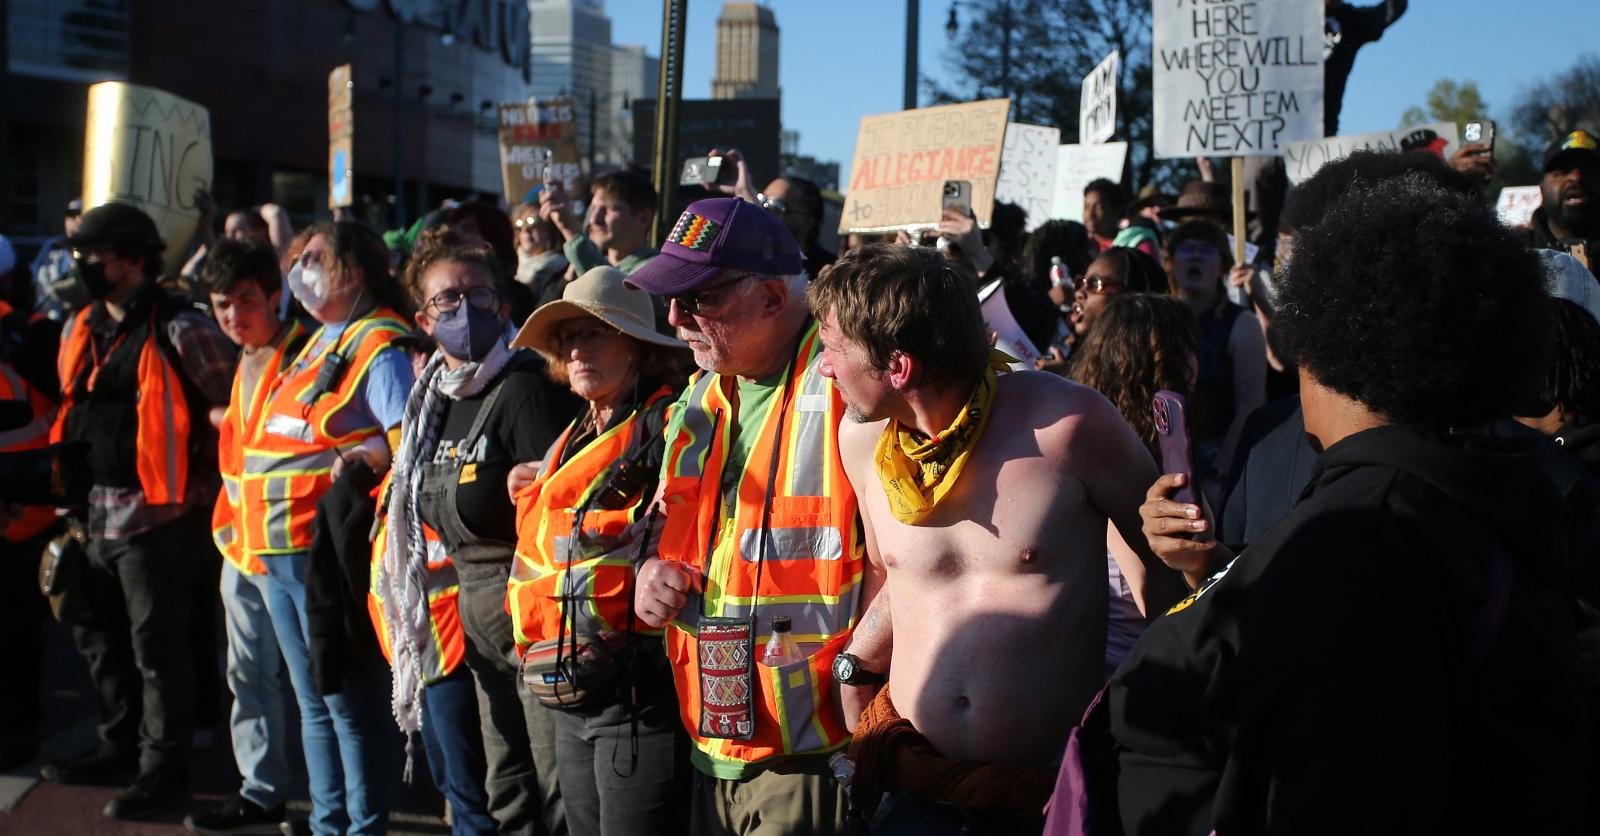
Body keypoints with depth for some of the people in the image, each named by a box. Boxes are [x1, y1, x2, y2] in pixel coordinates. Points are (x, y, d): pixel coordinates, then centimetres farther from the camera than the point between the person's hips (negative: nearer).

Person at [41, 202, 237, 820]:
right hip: (94, 510, 9)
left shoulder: (178, 330, -13)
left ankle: (164, 769, 10)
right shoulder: (80, 330, 12)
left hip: (154, 511, -9)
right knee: (97, 633, 18)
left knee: (155, 644, -1)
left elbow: (234, 405, -11)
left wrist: (193, 470, -8)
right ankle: (121, 746, 35)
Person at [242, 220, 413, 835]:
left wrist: (357, 458, -32)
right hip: (280, 548, 10)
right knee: (313, 702, 16)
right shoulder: (320, 340, 19)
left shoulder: (377, 344, -10)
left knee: (348, 702, -2)